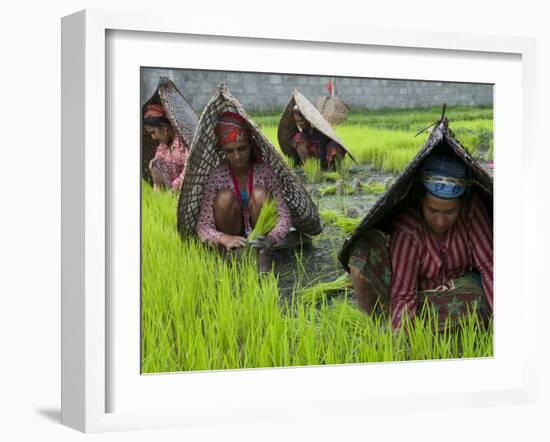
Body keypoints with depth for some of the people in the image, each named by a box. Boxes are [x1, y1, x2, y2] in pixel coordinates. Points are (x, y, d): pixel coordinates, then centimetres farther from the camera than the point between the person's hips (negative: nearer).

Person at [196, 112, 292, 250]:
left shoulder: (264, 171, -12)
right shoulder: (217, 176, -13)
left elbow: (284, 216, -16)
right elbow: (203, 226, -17)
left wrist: (270, 238, -39)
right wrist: (224, 239, -41)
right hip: (232, 238, 0)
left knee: (259, 193, -25)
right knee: (225, 196, -26)